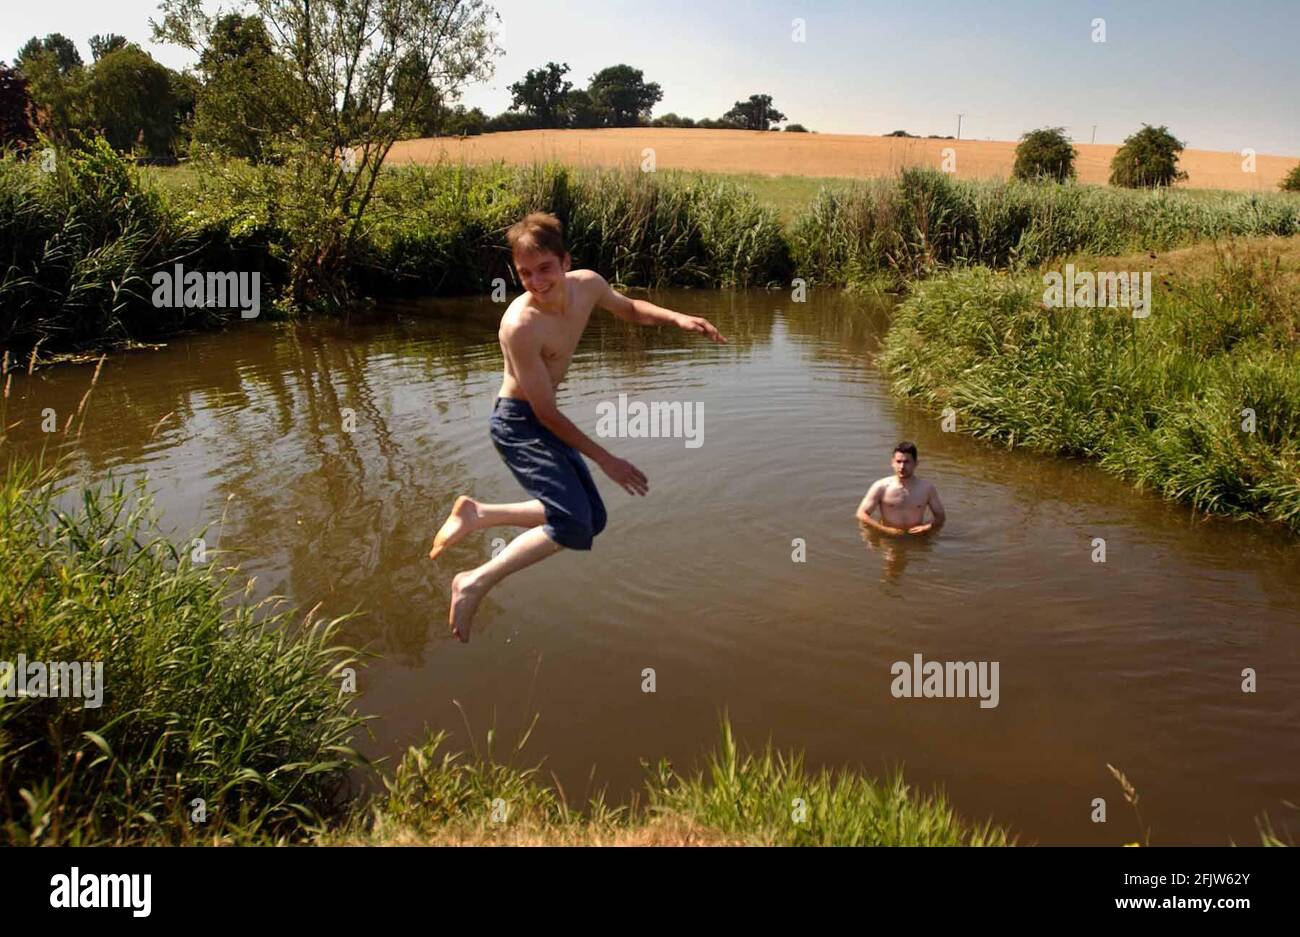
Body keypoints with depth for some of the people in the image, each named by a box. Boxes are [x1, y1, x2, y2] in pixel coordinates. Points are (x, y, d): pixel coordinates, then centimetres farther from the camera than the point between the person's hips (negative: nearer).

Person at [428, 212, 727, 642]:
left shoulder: (587, 284, -9)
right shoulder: (520, 325, -29)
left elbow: (630, 309, 15)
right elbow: (547, 414, -23)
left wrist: (677, 318, -4)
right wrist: (606, 460, -18)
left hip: (546, 419, 8)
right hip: (518, 423, -8)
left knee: (592, 520, 14)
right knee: (573, 526, -21)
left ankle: (477, 513, 20)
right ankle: (474, 584, -10)